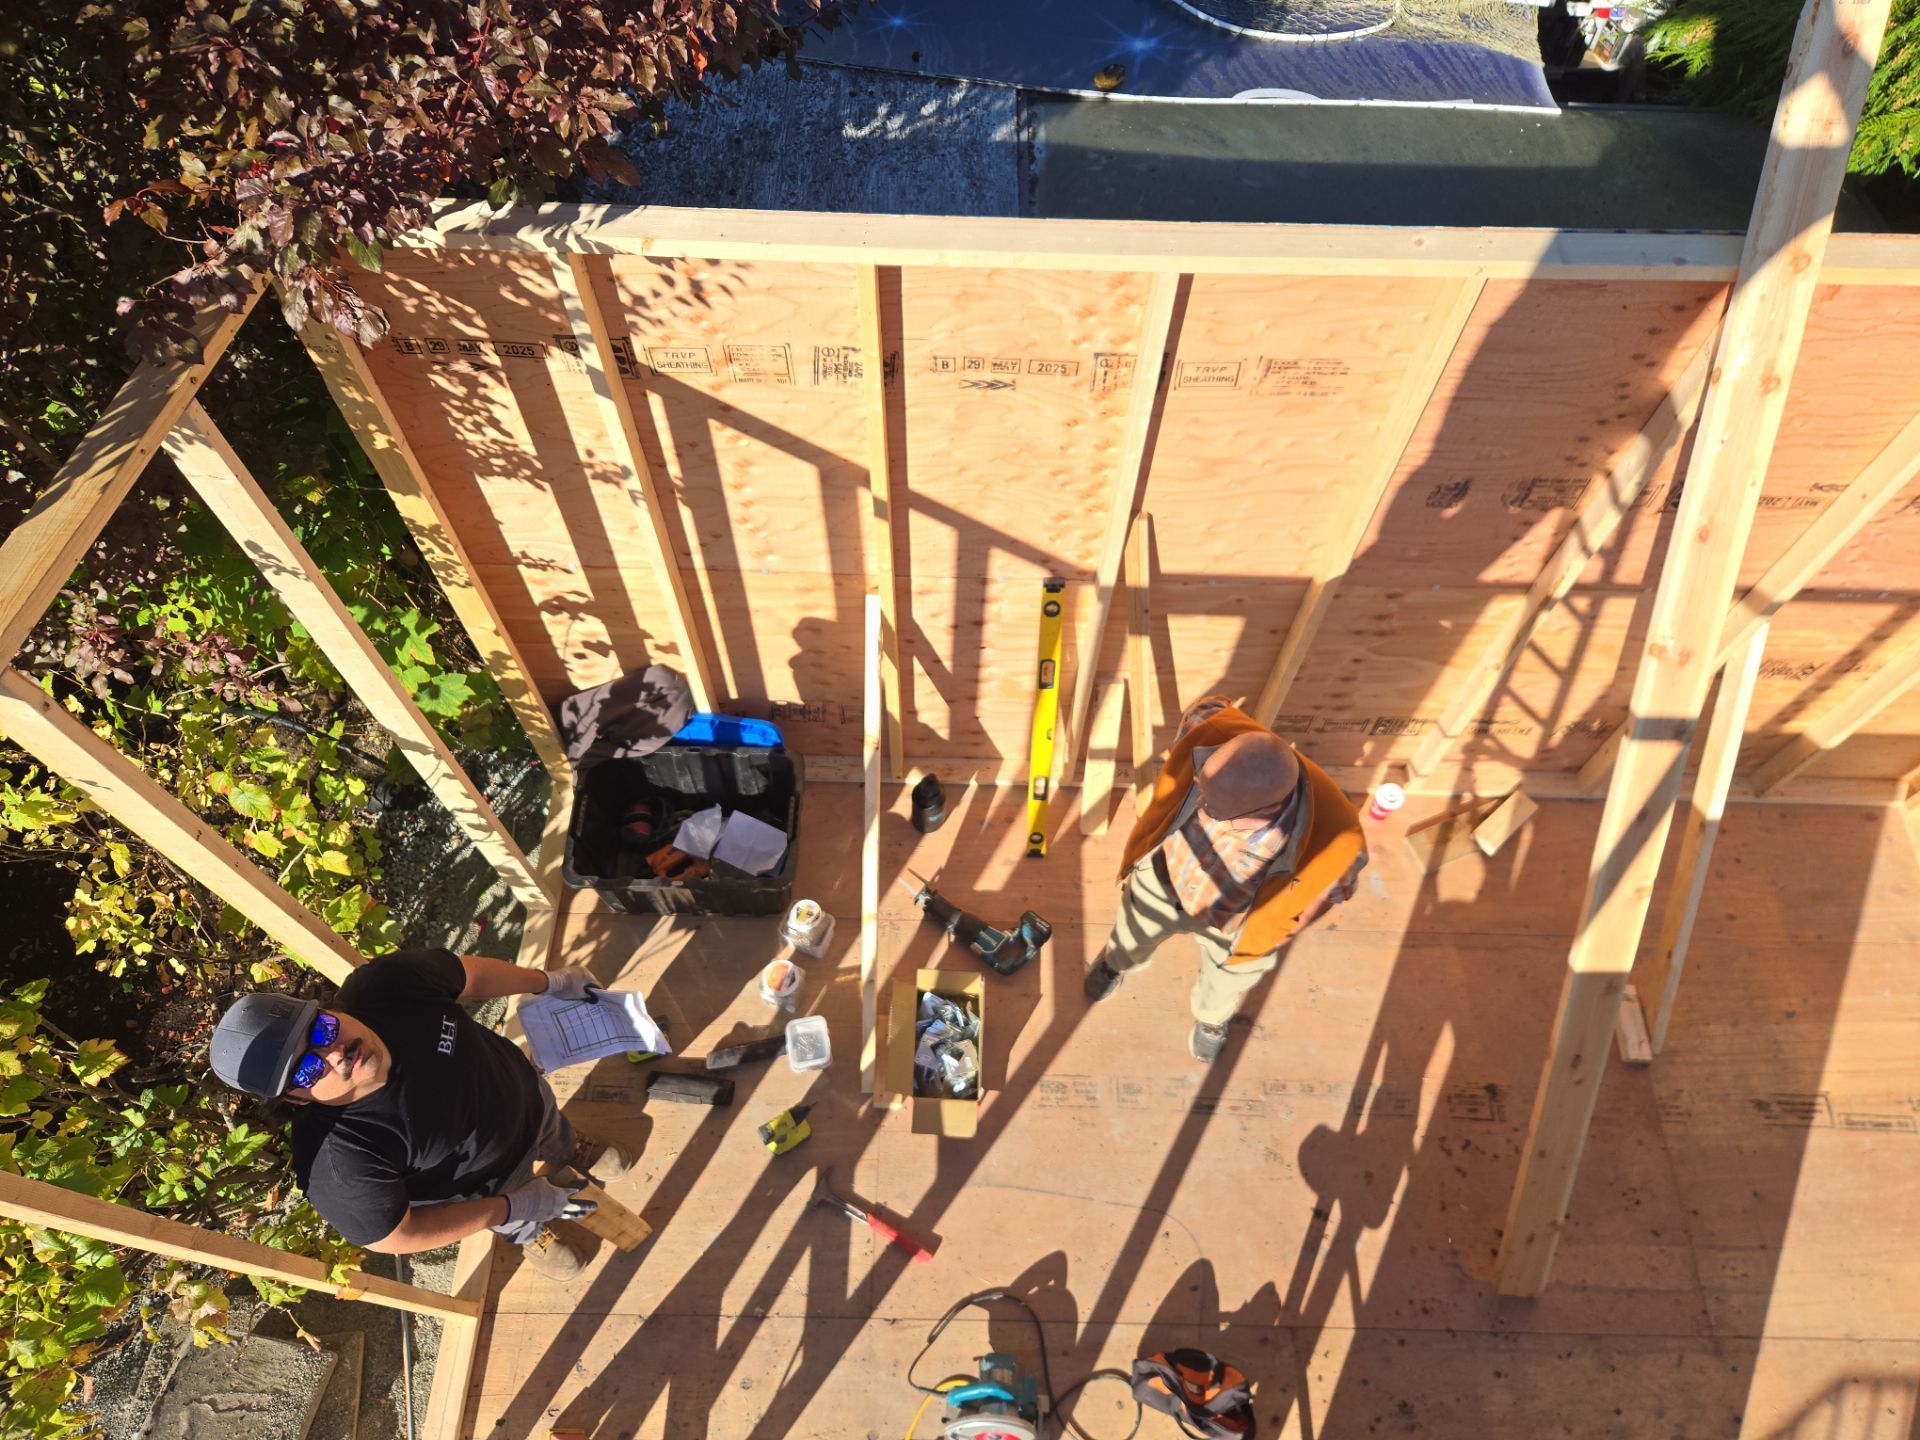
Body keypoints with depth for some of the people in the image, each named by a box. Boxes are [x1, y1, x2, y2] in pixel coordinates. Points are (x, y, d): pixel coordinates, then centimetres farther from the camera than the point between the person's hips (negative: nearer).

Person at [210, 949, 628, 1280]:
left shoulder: (388, 983, -37)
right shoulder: (338, 1166, -44)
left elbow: (471, 973, -16)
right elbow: (394, 1237, -28)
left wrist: (550, 982, -1)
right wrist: (513, 1207, -22)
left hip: (527, 1092, 3)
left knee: (558, 1141, 37)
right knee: (525, 1223, 31)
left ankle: (569, 1152, 73)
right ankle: (534, 1234, 66)